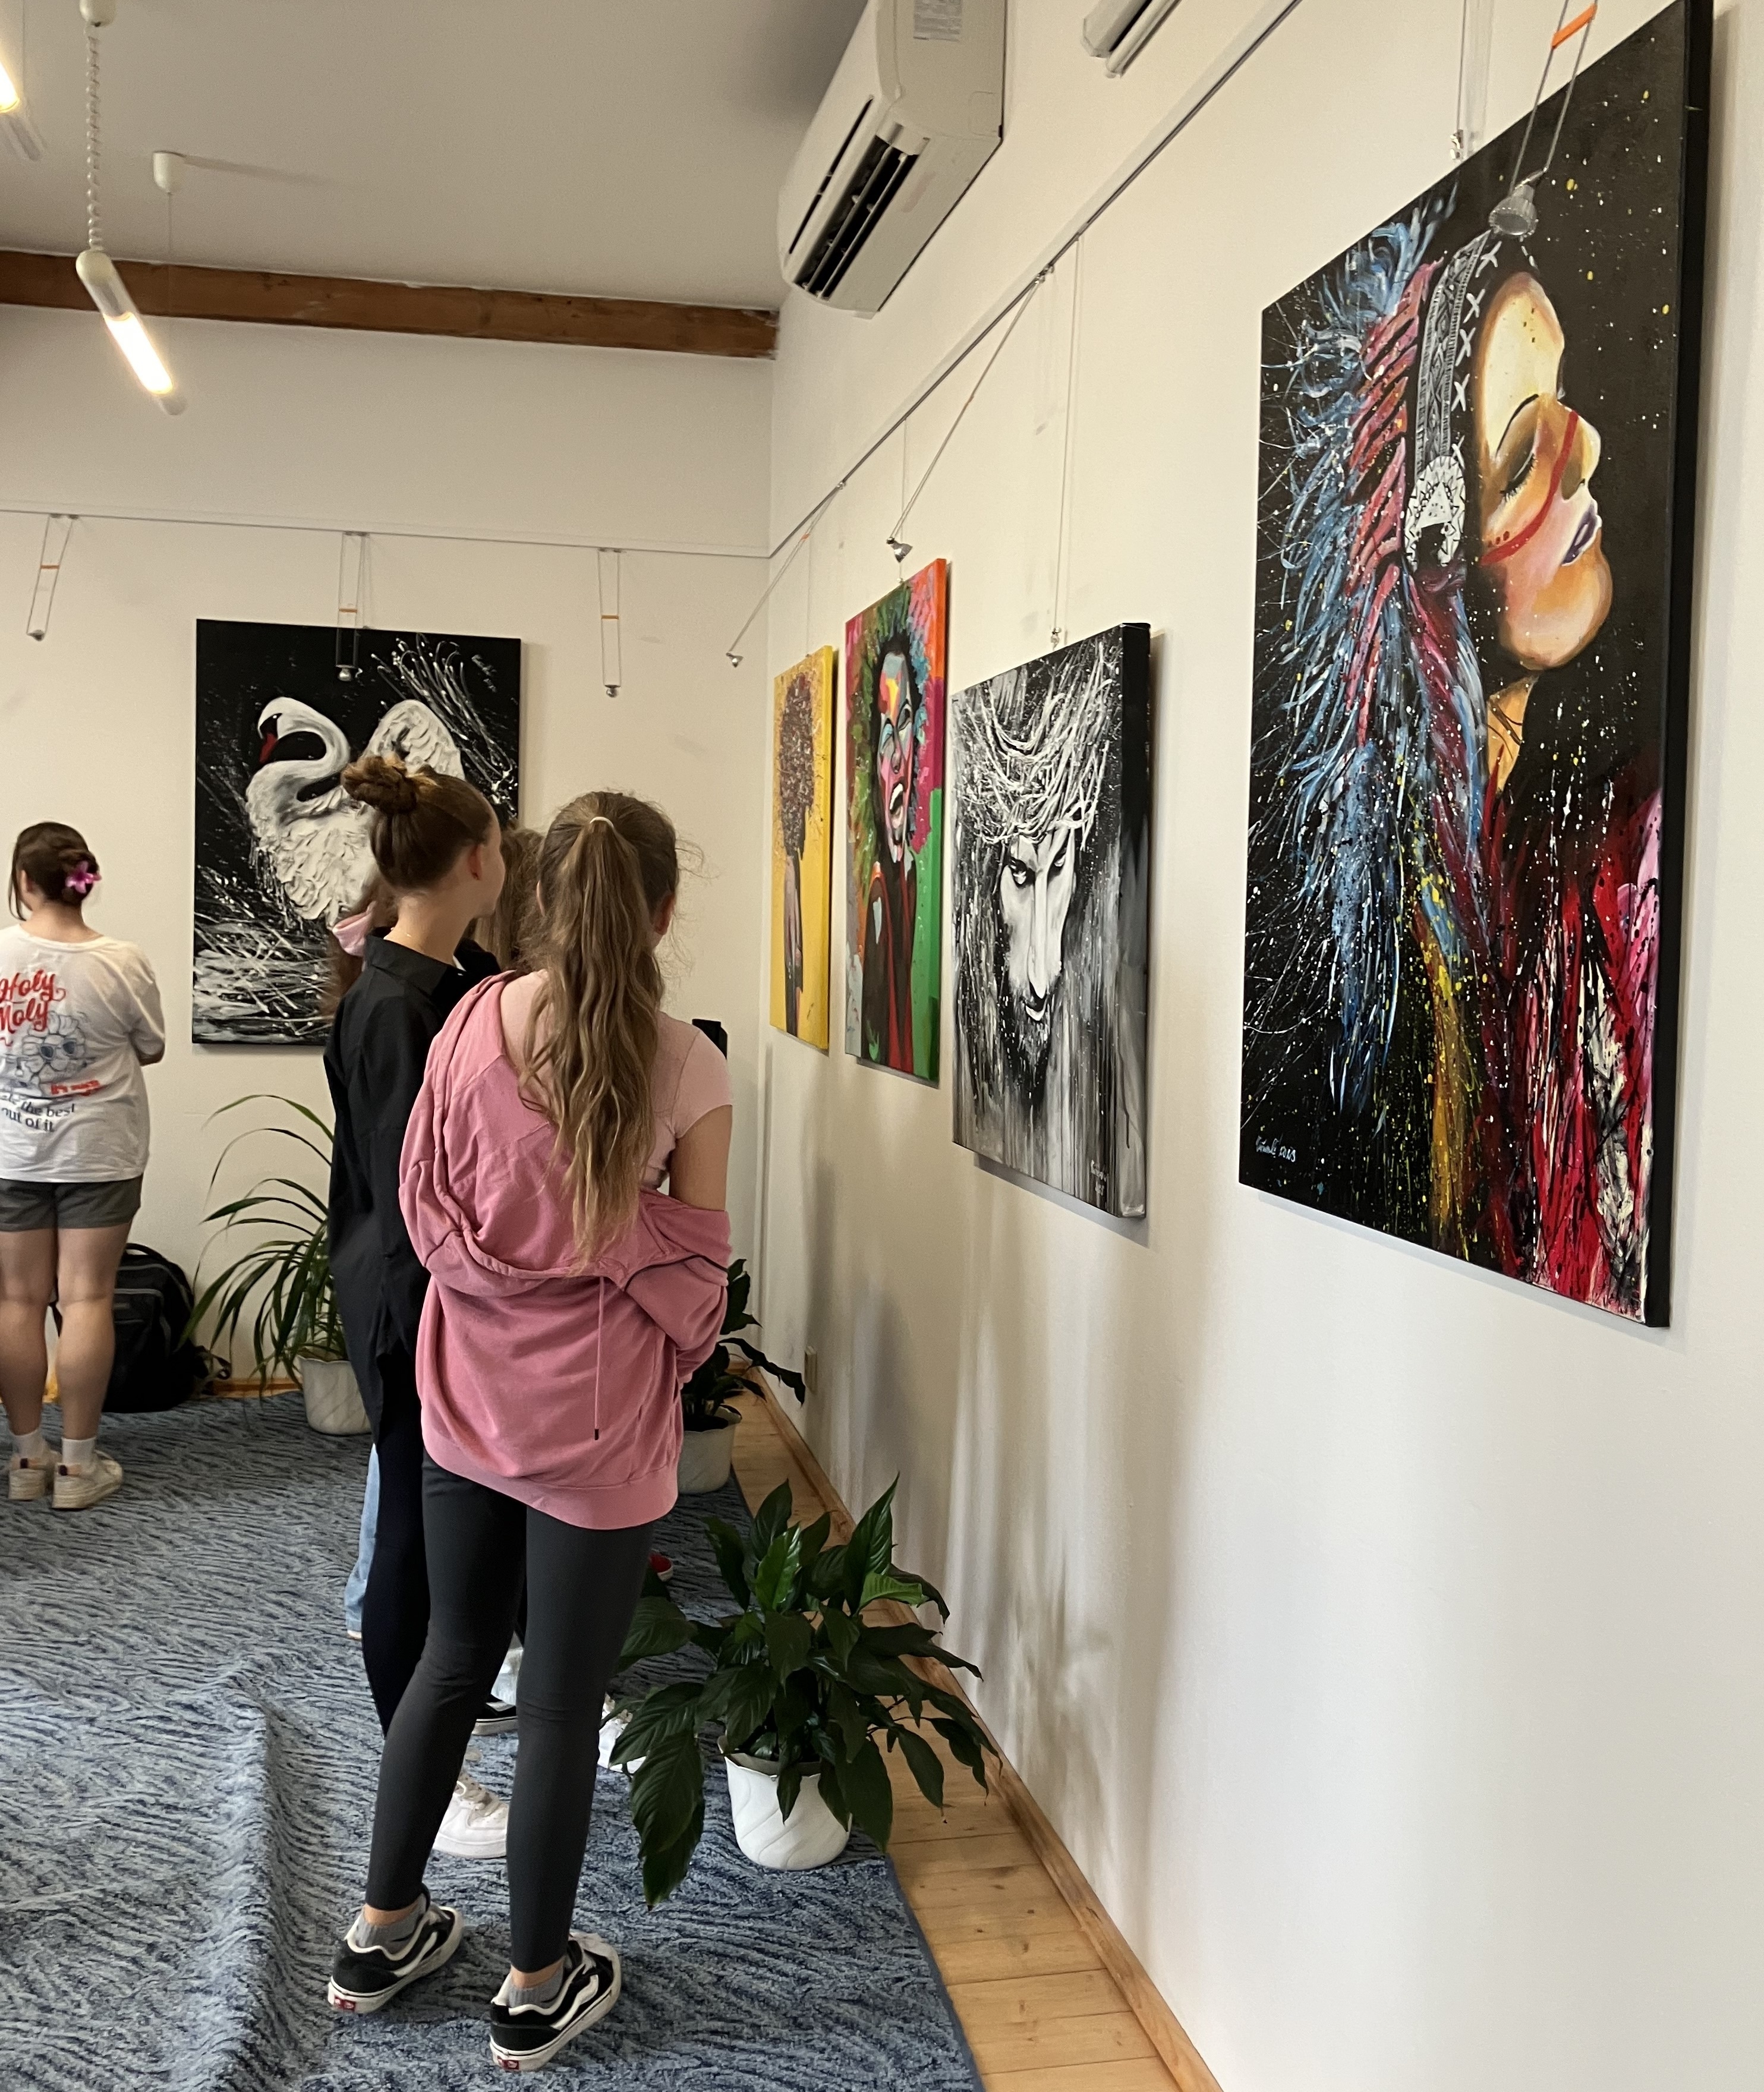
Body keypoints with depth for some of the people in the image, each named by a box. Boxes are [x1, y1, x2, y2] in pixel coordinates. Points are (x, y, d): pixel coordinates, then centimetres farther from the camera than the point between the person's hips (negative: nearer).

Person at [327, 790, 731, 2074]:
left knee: (453, 1663, 23)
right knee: (564, 1705, 11)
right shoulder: (687, 1066, -15)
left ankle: (384, 1931, 38)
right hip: (597, 1421, -4)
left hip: (470, 1401, 4)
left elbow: (427, 1209, 4)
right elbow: (693, 1268, -6)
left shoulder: (471, 1026, -6)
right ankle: (539, 1989, 29)